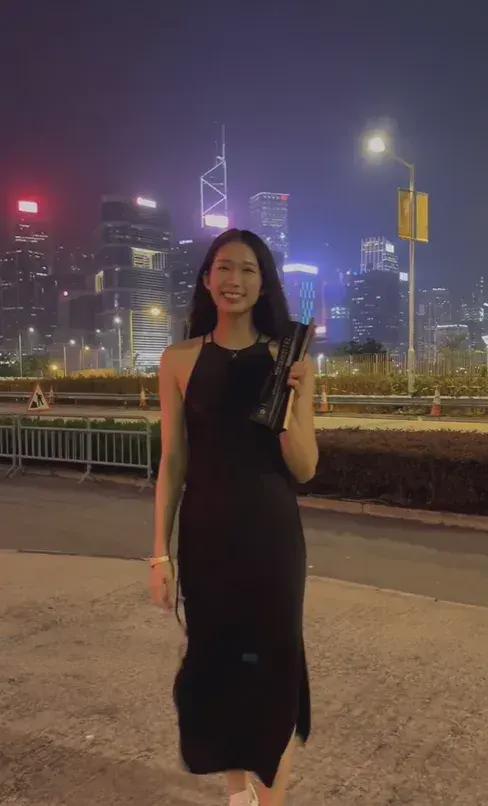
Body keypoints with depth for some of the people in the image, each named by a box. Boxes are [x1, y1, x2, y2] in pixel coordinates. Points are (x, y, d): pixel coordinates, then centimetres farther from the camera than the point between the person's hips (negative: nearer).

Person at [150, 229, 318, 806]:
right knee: (214, 662, 13)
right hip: (205, 534, 1)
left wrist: (289, 403, -21)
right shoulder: (180, 360, -3)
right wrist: (160, 553, -1)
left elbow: (304, 470, -5)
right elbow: (172, 464, 0)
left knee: (274, 665, 7)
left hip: (271, 535, -1)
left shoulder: (290, 361, -3)